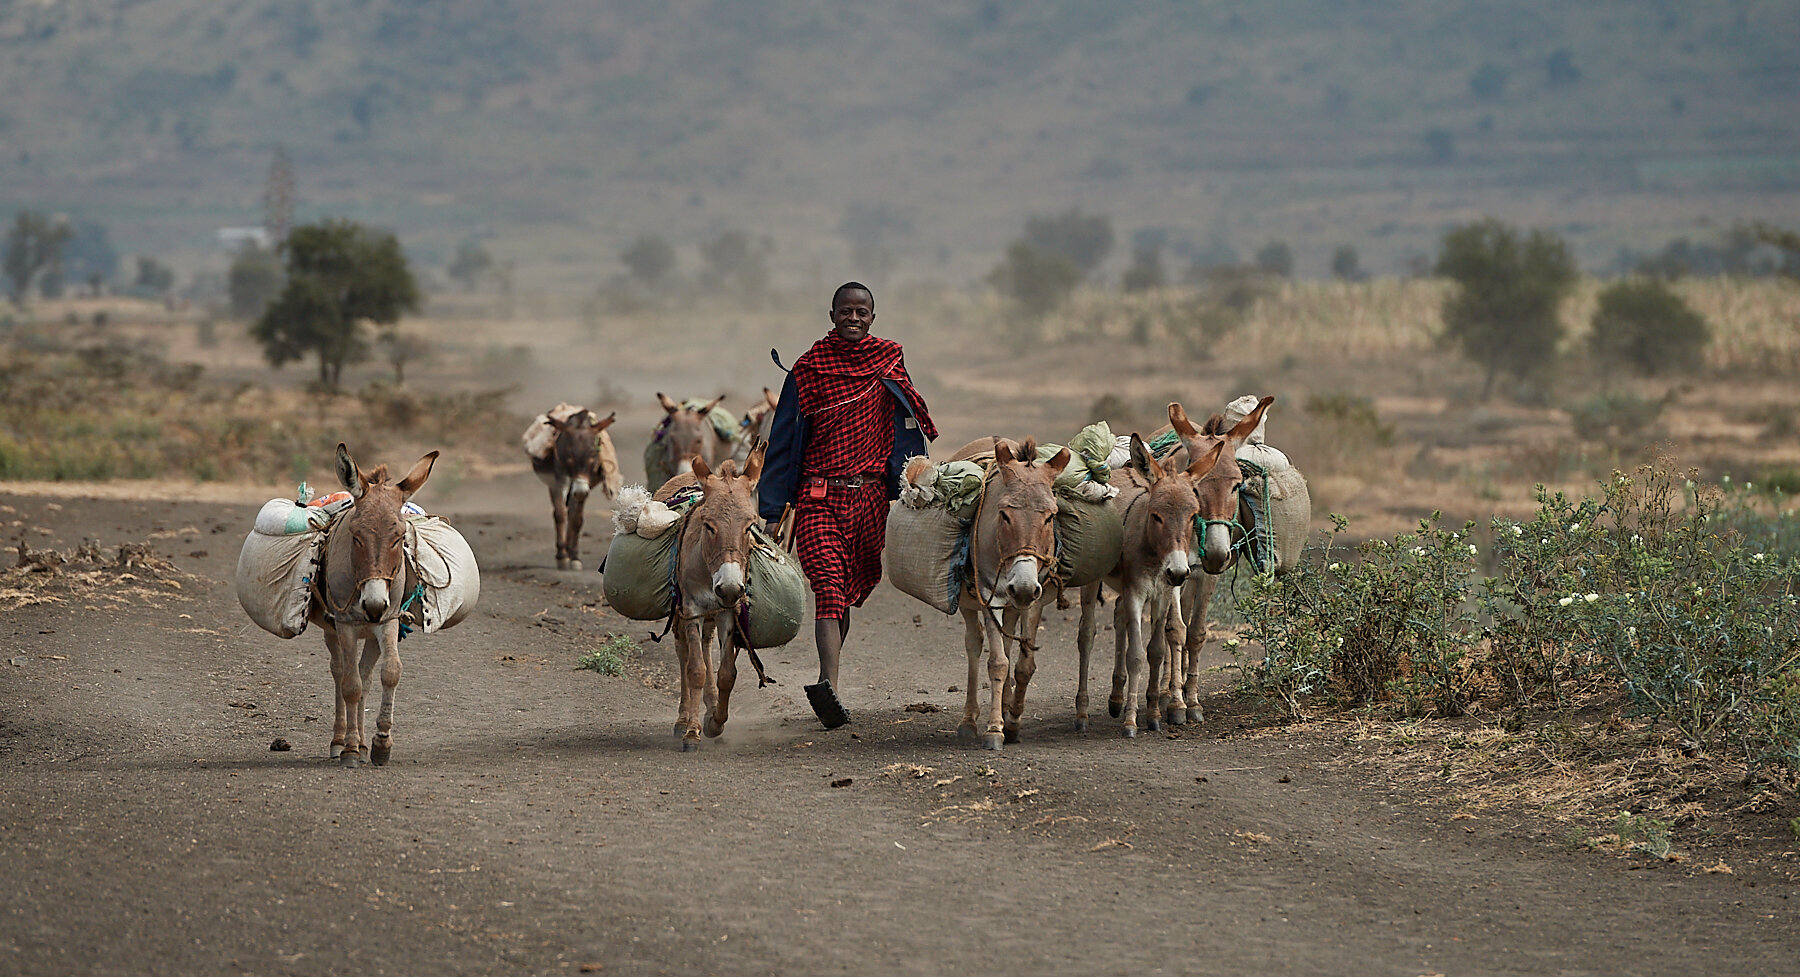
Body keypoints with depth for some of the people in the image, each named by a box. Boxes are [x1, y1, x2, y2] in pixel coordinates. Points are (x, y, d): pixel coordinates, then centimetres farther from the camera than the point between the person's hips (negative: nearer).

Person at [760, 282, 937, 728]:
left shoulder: (890, 365, 8)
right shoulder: (808, 370, 4)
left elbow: (906, 438, 8)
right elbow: (783, 443, 5)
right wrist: (771, 509, 1)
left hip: (870, 496, 2)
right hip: (818, 495, -2)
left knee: (849, 589, 8)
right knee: (830, 587, -17)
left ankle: (828, 685, 21)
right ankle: (829, 683, -30)